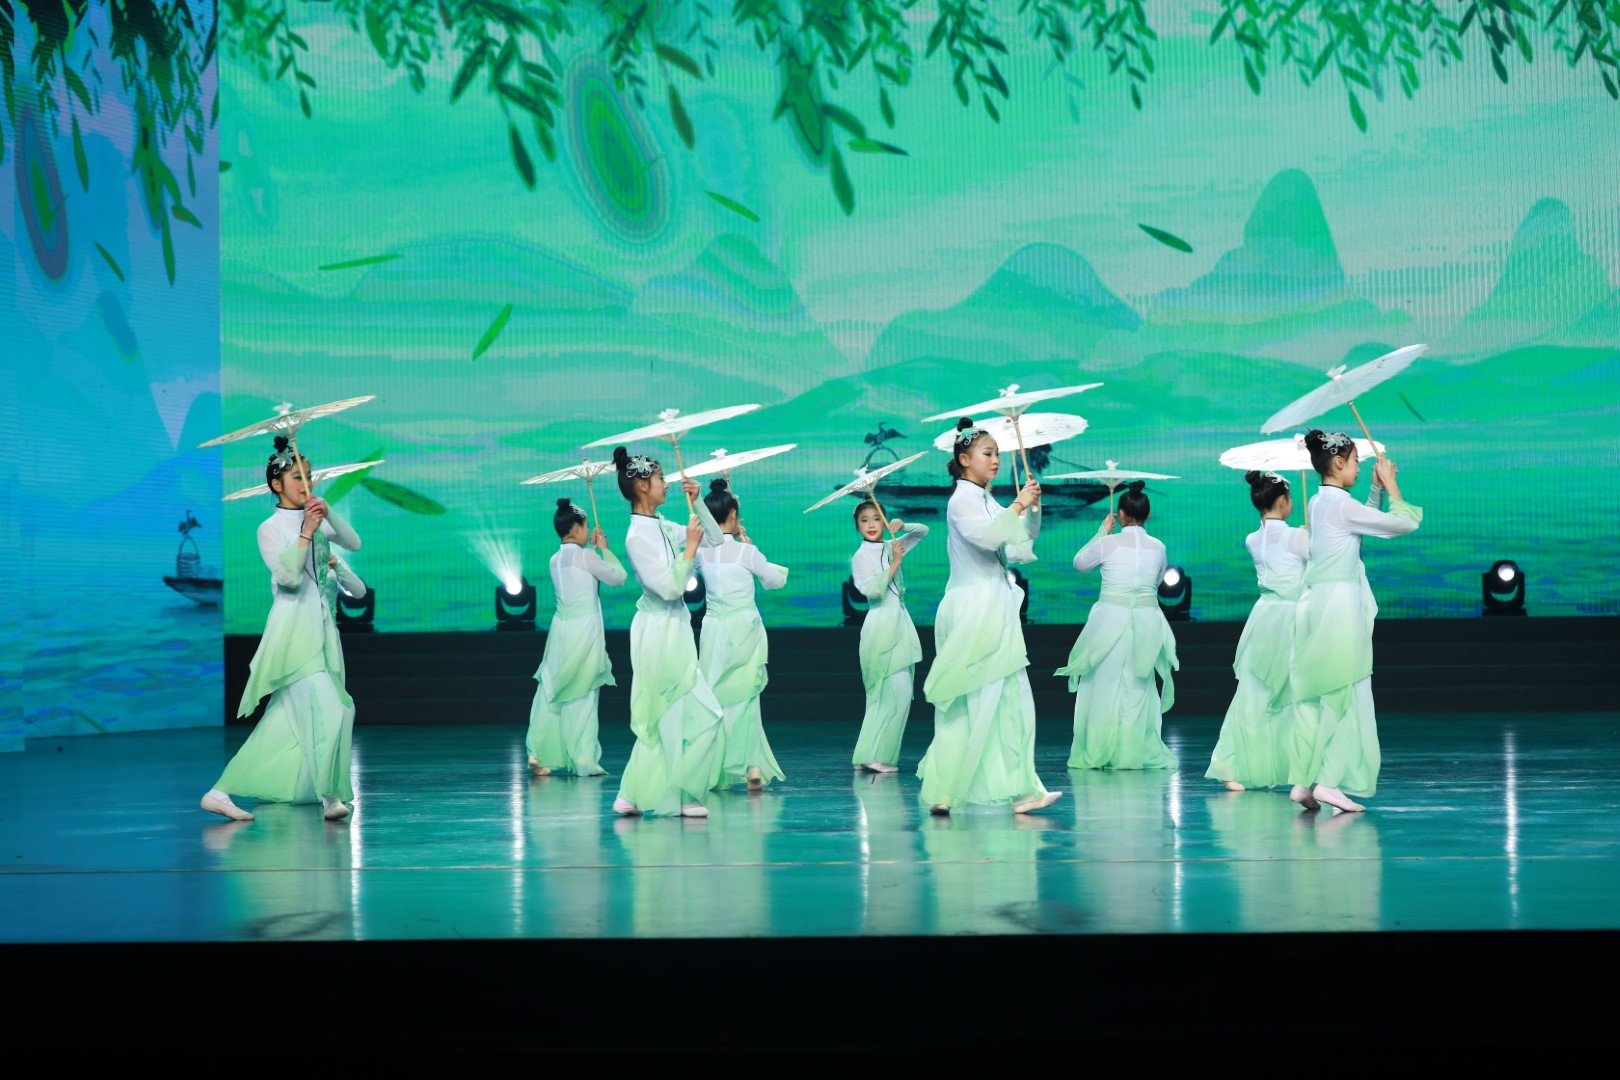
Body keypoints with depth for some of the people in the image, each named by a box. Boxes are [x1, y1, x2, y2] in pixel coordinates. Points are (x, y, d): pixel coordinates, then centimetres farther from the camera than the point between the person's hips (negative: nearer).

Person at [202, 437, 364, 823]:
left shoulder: (317, 518, 12)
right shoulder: (271, 528, -4)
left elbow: (354, 543, 1)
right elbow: (288, 575, -16)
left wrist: (327, 513, -11)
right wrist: (306, 531, -19)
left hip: (320, 630, 7)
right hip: (294, 628, -7)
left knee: (284, 723, 8)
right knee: (327, 711, -17)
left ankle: (221, 792, 14)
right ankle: (331, 796, -12)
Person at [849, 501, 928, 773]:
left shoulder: (891, 547, 13)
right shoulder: (861, 557, -5)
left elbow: (923, 531, 23)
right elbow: (871, 588, -19)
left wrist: (902, 527, 3)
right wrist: (895, 563, -13)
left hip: (899, 625, 7)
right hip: (881, 625, -7)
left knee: (888, 695, 6)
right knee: (898, 692, -14)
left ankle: (871, 756, 8)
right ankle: (874, 756, -12)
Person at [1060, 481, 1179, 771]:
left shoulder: (1109, 544, -9)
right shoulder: (1158, 548, 2)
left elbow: (1079, 562, 9)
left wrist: (1102, 532, 16)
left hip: (1112, 616, -3)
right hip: (1148, 619, 3)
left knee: (1105, 687, 4)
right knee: (1138, 689, 9)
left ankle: (1097, 753, 6)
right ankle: (1137, 753, 11)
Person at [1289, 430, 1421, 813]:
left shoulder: (1317, 503, 13)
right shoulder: (1341, 504, -13)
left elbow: (1364, 522, 28)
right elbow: (1403, 523, -11)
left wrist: (1377, 489, 22)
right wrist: (1390, 484, 3)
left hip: (1314, 603, 9)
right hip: (1340, 604, -9)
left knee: (1312, 695, 8)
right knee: (1345, 695, -4)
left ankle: (1302, 780, 5)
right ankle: (1330, 781, -8)